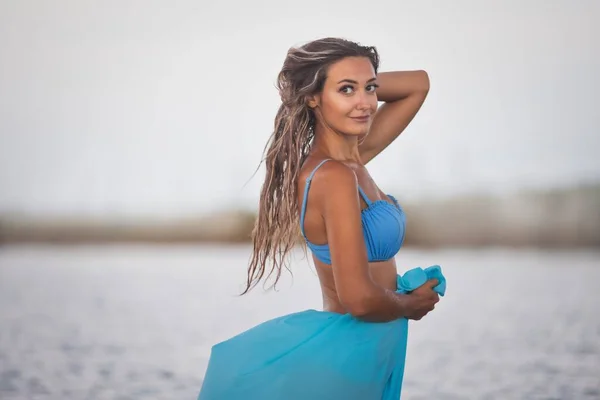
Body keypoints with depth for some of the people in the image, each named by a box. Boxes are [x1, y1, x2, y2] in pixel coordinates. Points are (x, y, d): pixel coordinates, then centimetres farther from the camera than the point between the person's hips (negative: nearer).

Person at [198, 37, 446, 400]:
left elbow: (419, 84, 16)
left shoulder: (351, 159, 5)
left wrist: (364, 83, 2)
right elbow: (359, 298, -26)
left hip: (365, 351, 9)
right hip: (349, 352, -9)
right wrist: (411, 304, -7)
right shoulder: (334, 176, -22)